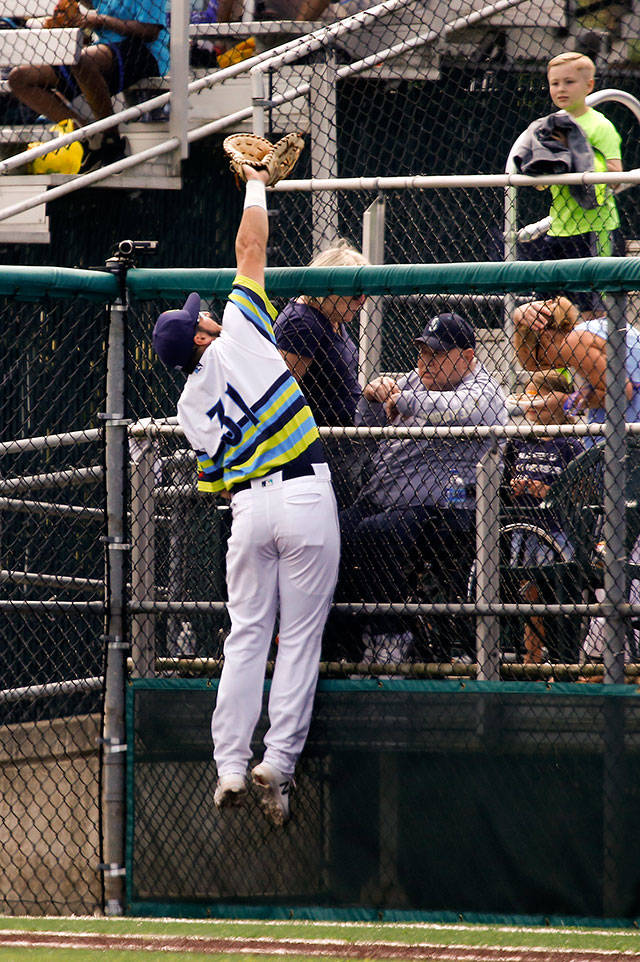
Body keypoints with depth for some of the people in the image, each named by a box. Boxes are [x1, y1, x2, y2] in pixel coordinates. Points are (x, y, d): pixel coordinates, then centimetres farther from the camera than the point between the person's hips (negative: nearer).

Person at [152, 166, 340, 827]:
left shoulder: (191, 405, 8)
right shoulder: (239, 332, -1)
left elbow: (212, 479, 12)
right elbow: (251, 244, 5)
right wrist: (256, 187, 19)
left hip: (248, 504, 3)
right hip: (305, 494, -3)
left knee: (246, 637, 9)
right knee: (300, 636, 1)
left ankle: (230, 766, 3)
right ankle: (278, 760, -7)